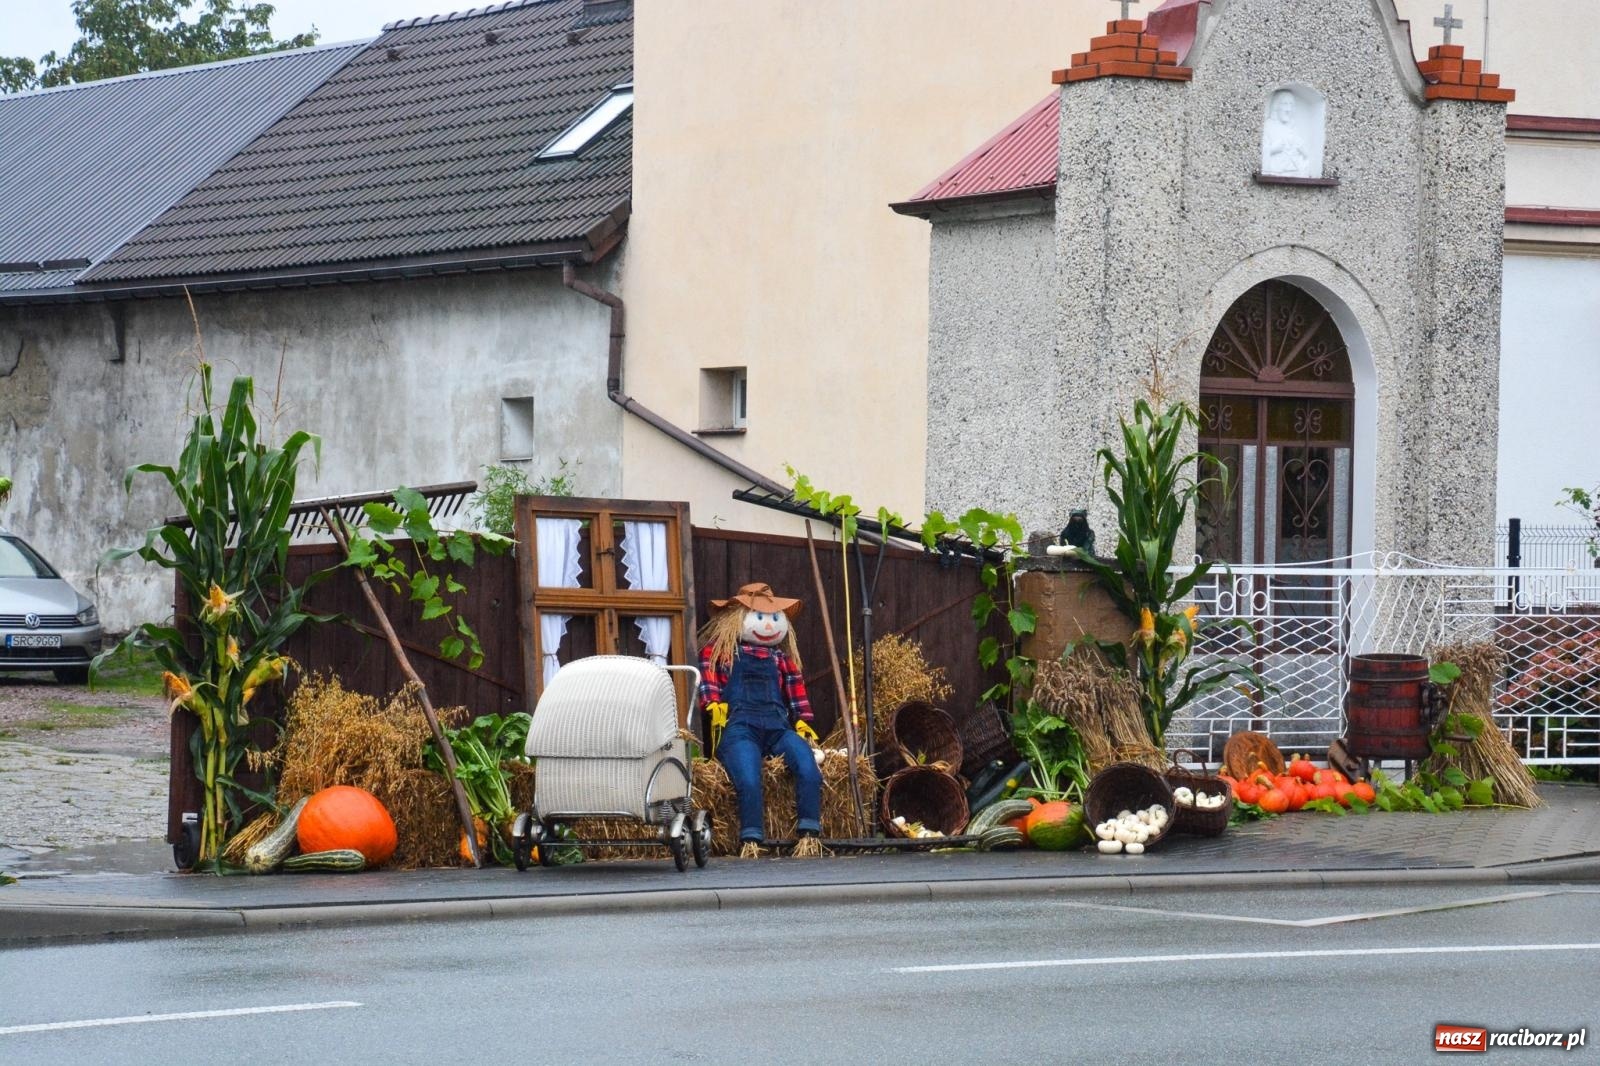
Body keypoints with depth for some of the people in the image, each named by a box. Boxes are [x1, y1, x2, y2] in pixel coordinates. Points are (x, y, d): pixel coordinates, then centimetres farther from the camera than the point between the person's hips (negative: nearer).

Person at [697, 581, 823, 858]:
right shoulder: (718, 650, 22)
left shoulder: (781, 657, 33)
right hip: (739, 727, -3)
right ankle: (751, 842, -35)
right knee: (748, 780, -36)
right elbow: (707, 677, 8)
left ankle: (809, 835, -30)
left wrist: (803, 720, 10)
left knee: (808, 769, -30)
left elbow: (796, 688, 27)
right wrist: (713, 704, -13)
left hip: (778, 727, 3)